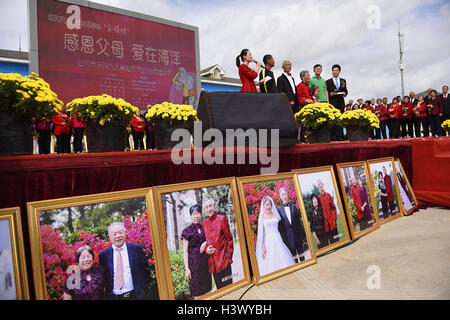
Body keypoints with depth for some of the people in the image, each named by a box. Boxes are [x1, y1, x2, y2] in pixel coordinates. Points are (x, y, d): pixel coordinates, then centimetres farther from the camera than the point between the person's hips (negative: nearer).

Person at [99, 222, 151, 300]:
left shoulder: (136, 248, -2)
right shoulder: (104, 255, -1)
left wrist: (143, 290, -3)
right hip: (113, 297, 1)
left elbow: (146, 269, 2)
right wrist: (107, 294, -2)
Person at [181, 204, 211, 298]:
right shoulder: (187, 230, -4)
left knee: (207, 288, 9)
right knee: (196, 291, 0)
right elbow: (185, 251, -6)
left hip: (205, 261, 4)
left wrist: (206, 244, -3)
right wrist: (186, 268, -12)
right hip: (193, 262, -4)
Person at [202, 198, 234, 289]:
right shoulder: (204, 223, 11)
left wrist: (229, 255, -8)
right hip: (212, 260, 5)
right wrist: (206, 250, -2)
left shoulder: (222, 218, -3)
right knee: (219, 286, 12)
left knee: (227, 284, -2)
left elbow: (229, 238, -3)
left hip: (223, 258, -4)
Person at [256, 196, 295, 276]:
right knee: (271, 262, -2)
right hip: (268, 240, -3)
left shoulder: (275, 214, 6)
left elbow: (279, 226, 9)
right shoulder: (262, 216, -3)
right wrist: (263, 247, -8)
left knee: (283, 259, 2)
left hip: (278, 239, 3)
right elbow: (261, 232, -4)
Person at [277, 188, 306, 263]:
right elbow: (280, 226, -1)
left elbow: (298, 221, 2)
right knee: (293, 254, 8)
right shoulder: (279, 209, -2)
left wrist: (302, 237, 0)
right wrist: (283, 239, -3)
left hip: (297, 233, 1)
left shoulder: (293, 206, 2)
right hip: (288, 236, -1)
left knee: (301, 252, 9)